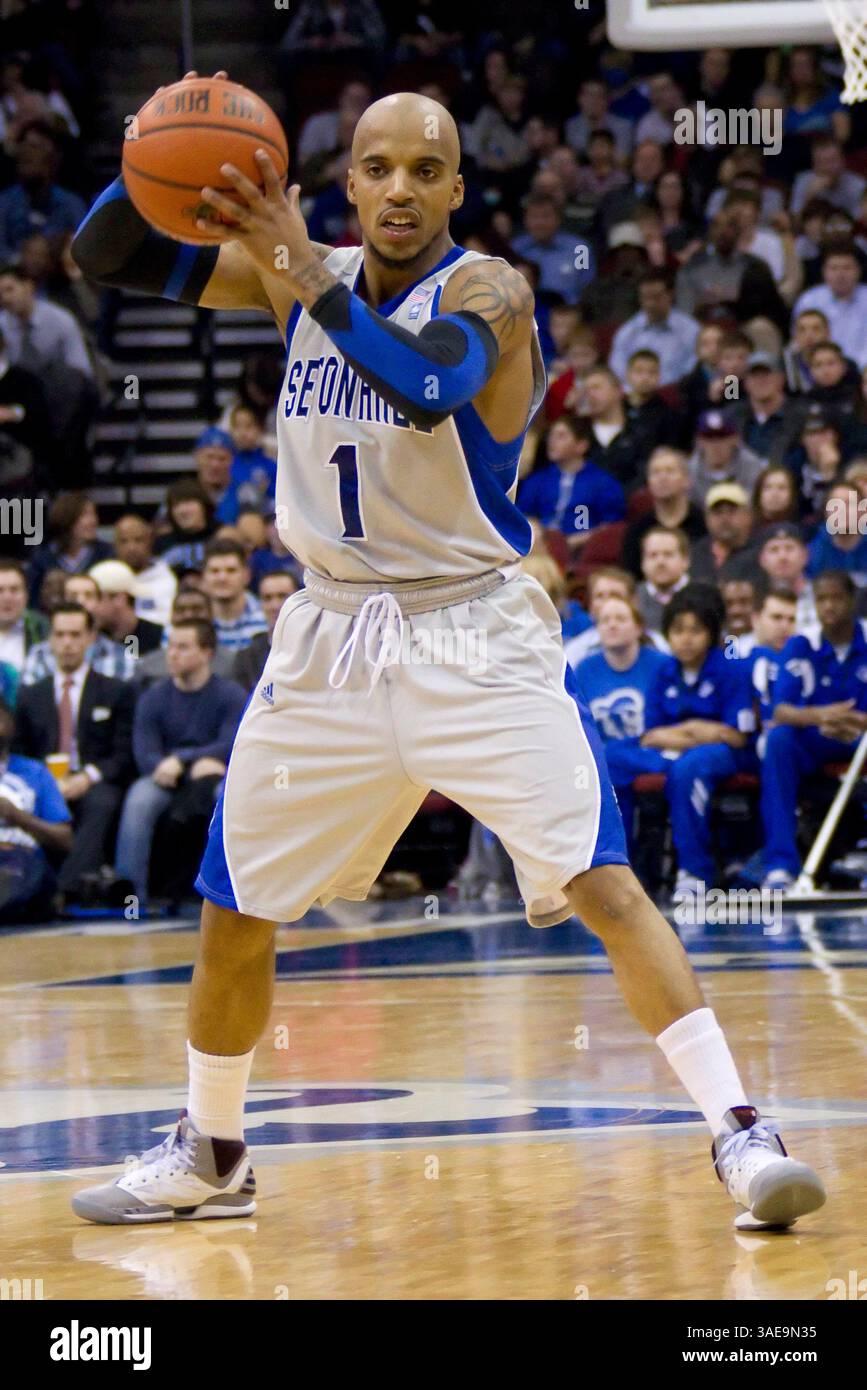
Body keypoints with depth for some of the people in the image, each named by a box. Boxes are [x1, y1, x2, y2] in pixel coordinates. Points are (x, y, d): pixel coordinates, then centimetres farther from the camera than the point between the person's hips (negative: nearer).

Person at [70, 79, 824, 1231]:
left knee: (604, 884, -18)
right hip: (332, 640, 5)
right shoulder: (301, 272, 3)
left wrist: (308, 276, -40)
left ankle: (739, 1136, -16)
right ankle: (210, 1158, 31)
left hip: (476, 637, -5)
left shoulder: (486, 290, -12)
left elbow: (429, 387, -34)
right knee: (233, 917, 12)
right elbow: (108, 259, 1)